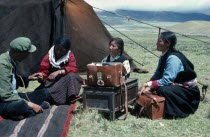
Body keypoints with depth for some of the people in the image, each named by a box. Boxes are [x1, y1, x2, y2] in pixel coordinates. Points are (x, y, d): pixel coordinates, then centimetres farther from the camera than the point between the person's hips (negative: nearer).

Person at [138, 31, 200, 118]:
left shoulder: (173, 58, -26)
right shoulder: (164, 56, 2)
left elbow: (166, 80, -29)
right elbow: (157, 75, 2)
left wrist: (148, 84, -28)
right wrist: (148, 87, -13)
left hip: (188, 90, -9)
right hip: (176, 84, 9)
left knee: (162, 90, -28)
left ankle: (175, 112, -10)